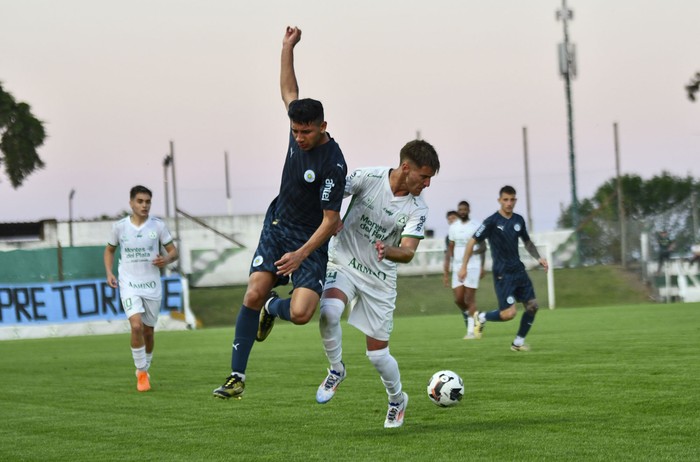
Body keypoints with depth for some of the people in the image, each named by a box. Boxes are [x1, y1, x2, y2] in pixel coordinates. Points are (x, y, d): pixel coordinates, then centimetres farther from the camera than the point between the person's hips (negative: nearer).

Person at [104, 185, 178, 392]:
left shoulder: (158, 225, -3)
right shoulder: (119, 227, -2)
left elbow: (173, 251, 5)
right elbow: (109, 250, 14)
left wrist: (166, 260, -18)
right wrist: (109, 273, -1)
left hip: (152, 286, 1)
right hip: (129, 285, -1)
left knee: (149, 331, 9)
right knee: (136, 326, -20)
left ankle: (145, 370, 32)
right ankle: (141, 372, -7)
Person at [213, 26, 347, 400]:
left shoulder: (333, 164, -23)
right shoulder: (298, 131, -4)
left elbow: (331, 221, -20)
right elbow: (289, 91, 13)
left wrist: (300, 254, -28)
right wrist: (288, 48, 5)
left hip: (310, 241, -5)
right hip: (277, 226, 5)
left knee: (300, 313, -20)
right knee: (253, 295, -12)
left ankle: (272, 307, 18)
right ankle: (237, 376, -6)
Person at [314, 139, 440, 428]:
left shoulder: (417, 210, -10)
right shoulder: (367, 178, -13)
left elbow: (408, 252, -19)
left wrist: (388, 251, -40)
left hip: (379, 279, 1)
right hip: (343, 263, -1)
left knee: (377, 354, 2)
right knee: (329, 311, -33)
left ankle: (397, 400, 33)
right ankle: (336, 370, -6)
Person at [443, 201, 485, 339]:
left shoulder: (476, 226, 0)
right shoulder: (453, 227, 11)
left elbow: (483, 247, 5)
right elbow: (450, 249, 13)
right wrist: (446, 271, 9)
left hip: (473, 266, -4)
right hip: (457, 266, 4)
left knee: (470, 298, -8)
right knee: (458, 299, -1)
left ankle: (471, 330, -5)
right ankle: (467, 314, 29)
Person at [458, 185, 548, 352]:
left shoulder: (518, 220, 7)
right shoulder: (492, 222, -11)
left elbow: (527, 242, 23)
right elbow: (472, 242, -7)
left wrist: (539, 258, 11)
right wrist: (463, 267, -10)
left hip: (518, 270, 6)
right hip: (502, 274, -6)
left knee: (532, 305, -1)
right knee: (509, 313, -15)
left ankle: (518, 342, 14)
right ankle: (481, 318, 14)